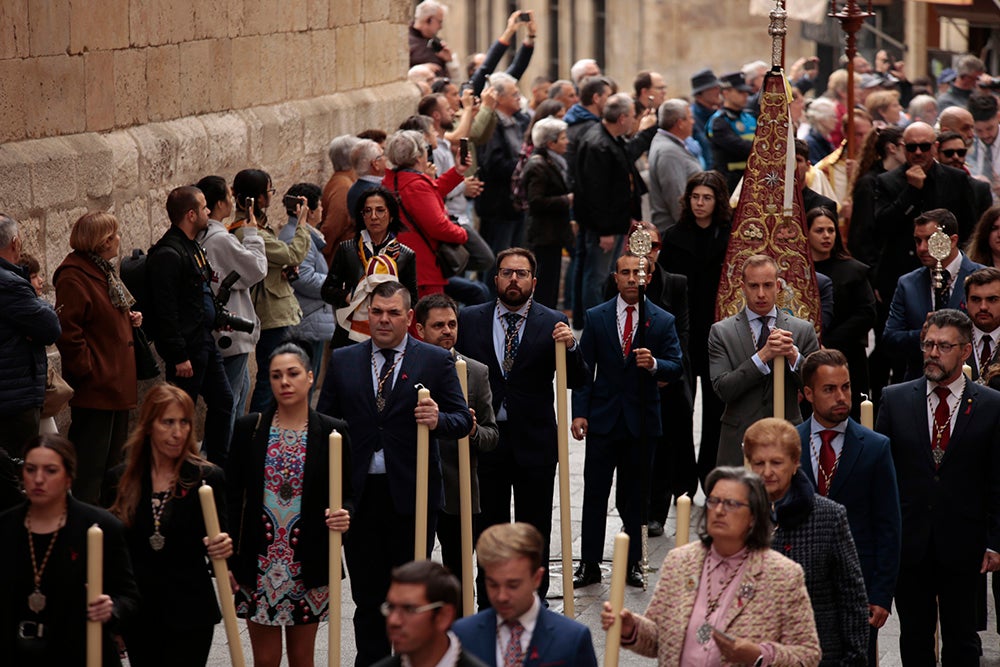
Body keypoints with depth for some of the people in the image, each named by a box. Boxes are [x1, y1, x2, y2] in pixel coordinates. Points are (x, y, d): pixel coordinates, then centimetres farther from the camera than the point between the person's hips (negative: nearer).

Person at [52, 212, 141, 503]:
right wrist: (87, 370, -21)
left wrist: (130, 318, 10)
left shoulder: (104, 271, 15)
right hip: (95, 388, -11)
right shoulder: (74, 277, -18)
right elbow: (67, 331, -24)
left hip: (118, 380, 11)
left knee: (114, 458, 18)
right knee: (90, 466, -7)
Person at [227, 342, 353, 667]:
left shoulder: (332, 432, -2)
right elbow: (232, 496, 2)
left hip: (309, 564, 0)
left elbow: (347, 493, 3)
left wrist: (344, 514, -21)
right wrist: (228, 560, -3)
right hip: (259, 563, 0)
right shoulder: (249, 428, 0)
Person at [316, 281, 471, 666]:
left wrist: (438, 421, -23)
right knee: (367, 594, 8)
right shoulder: (342, 361, 8)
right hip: (359, 492, 2)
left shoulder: (436, 361, 3)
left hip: (411, 494, -2)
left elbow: (462, 420, 1)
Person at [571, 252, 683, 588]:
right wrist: (579, 412, -6)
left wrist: (653, 364, -24)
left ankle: (633, 564, 15)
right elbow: (584, 368, 3)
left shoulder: (663, 321, 2)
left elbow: (676, 368, -2)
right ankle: (589, 564, 6)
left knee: (635, 497, 7)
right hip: (603, 418, 0)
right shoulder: (596, 317, 4)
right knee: (595, 494, 1)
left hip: (642, 421, 0)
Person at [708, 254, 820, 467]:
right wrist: (763, 356, -18)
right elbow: (723, 389, -9)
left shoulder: (803, 330, 6)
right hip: (739, 441, -1)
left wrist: (794, 356, -15)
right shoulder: (721, 332, 2)